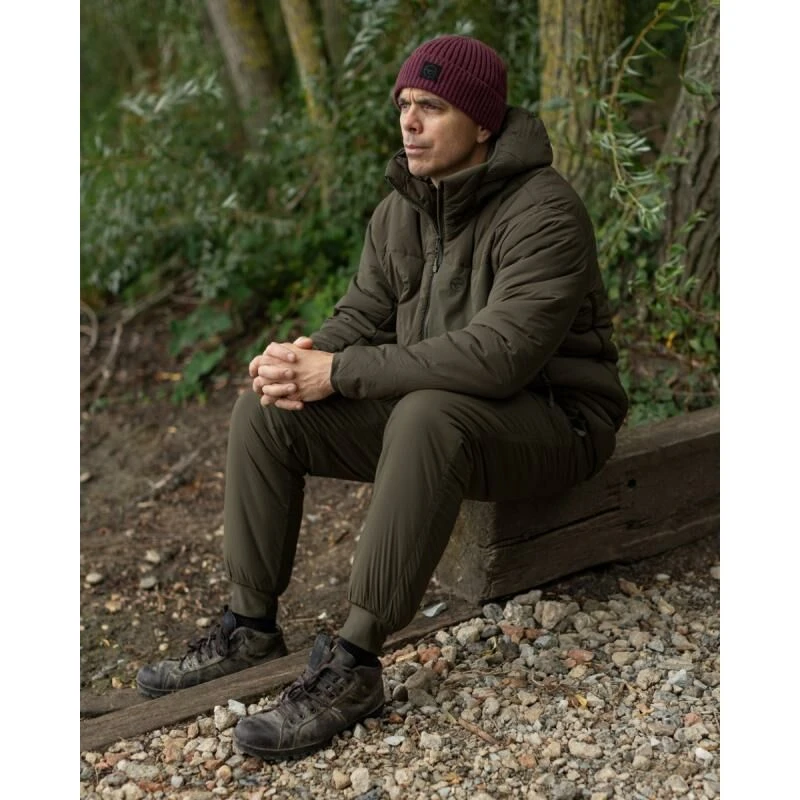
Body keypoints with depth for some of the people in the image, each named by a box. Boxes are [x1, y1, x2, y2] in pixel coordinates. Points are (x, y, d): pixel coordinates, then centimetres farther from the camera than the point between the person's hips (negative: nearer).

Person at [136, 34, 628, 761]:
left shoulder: (543, 212, -22)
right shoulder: (401, 210, 3)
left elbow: (499, 354, -33)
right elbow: (363, 315, 4)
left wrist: (341, 373, -31)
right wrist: (307, 358, -21)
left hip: (548, 420, -7)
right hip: (433, 414, 8)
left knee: (426, 418, -40)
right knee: (265, 412, -7)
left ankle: (353, 665, -30)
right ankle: (251, 626, 4)